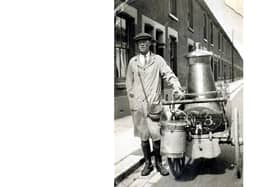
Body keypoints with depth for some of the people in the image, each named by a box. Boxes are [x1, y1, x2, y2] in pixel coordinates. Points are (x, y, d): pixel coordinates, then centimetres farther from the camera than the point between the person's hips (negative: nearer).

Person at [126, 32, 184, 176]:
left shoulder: (158, 60, 5)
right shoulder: (132, 62, 9)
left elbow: (169, 75, -3)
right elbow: (129, 83, 13)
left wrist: (177, 88, -20)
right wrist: (132, 101, 8)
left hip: (154, 104, -1)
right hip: (138, 105, 2)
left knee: (156, 135, -1)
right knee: (143, 137, 9)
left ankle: (158, 163, 19)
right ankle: (147, 164, 24)